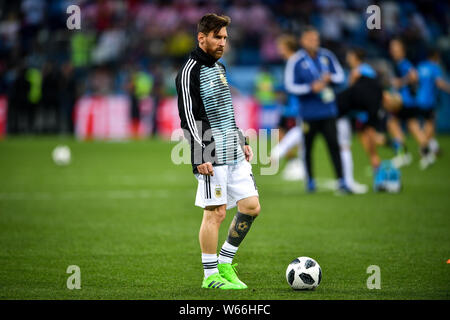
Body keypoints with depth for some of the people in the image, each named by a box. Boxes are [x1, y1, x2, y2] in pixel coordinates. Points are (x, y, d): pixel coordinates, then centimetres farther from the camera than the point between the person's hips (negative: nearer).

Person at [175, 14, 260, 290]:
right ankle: (211, 275, 3)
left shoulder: (219, 67, 18)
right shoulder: (190, 72, -9)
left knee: (251, 206, 3)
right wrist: (200, 156, -19)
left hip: (235, 154, 9)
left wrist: (242, 141, 23)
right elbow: (187, 116, -14)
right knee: (216, 213, -6)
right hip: (212, 157, -9)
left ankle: (225, 263, 14)